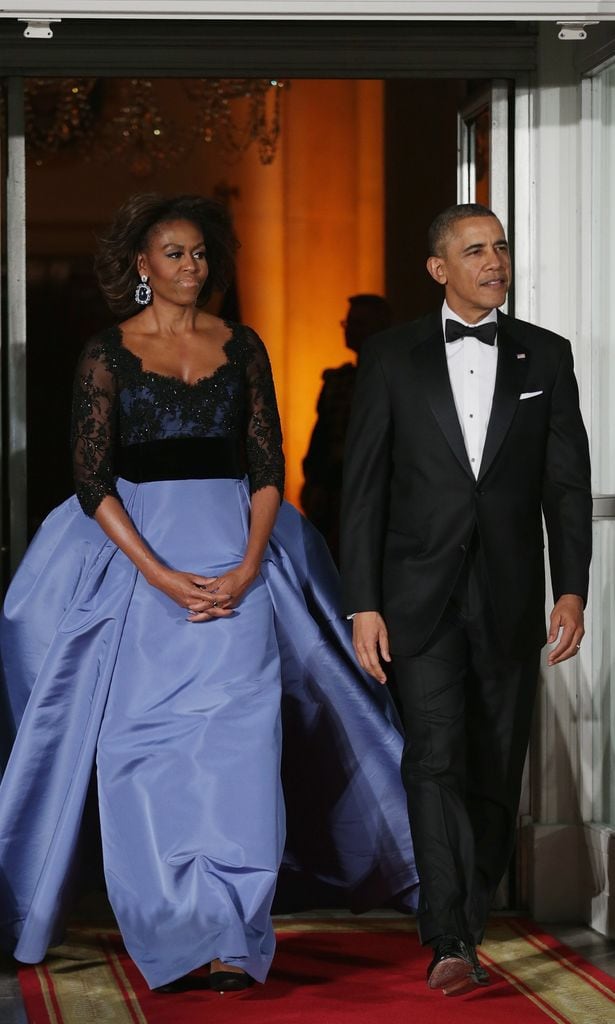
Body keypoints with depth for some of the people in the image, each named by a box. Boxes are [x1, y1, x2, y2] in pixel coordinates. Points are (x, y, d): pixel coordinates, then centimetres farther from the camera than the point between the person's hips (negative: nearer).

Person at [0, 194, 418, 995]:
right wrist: (159, 575, -14)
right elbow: (92, 480, -3)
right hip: (133, 556, -1)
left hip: (234, 558, 1)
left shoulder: (242, 349, 8)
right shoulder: (107, 353, 2)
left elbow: (269, 470, 5)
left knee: (235, 739, -7)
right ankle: (171, 934, 10)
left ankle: (230, 937, -4)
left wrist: (248, 567, -10)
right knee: (147, 743, -1)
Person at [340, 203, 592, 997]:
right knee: (435, 755, -14)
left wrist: (571, 591, -6)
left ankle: (467, 924, 22)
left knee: (496, 773, 7)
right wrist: (363, 605, -5)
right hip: (422, 598, -2)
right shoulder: (392, 358, 2)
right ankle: (450, 942, -17)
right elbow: (363, 487, 1)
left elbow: (567, 482, 4)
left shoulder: (545, 357, 7)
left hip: (509, 601, 2)